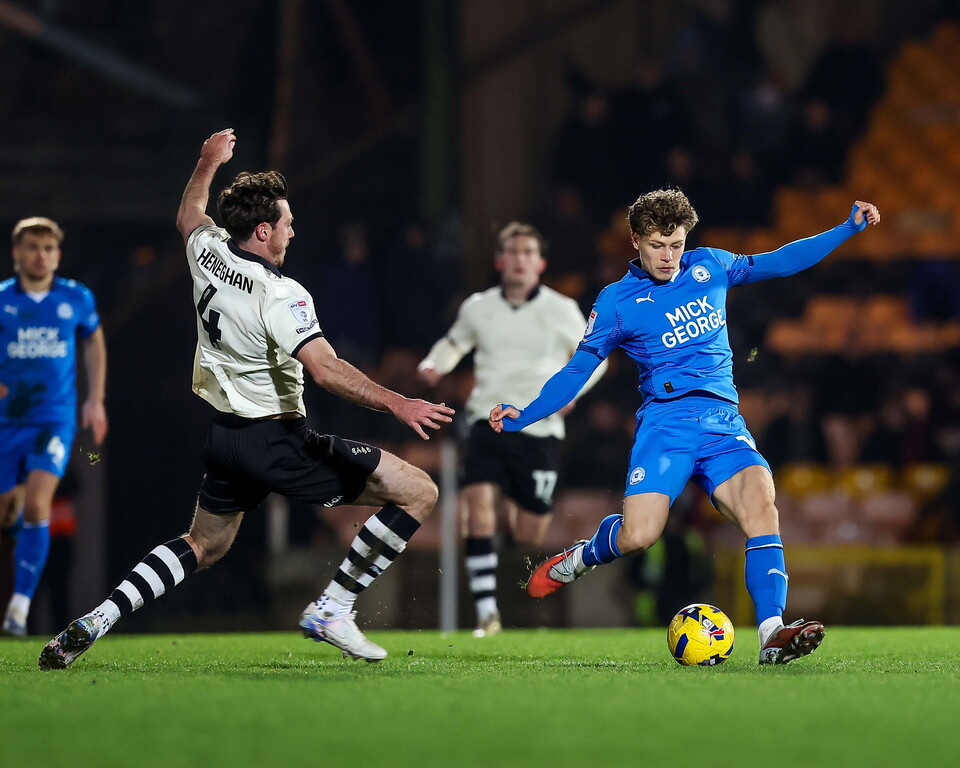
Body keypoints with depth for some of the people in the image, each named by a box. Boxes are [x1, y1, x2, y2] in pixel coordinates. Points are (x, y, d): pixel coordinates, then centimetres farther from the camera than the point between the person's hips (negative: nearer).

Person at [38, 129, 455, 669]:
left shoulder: (208, 252, 1)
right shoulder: (281, 296, -21)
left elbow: (189, 215, 26)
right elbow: (326, 369, -32)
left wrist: (209, 163, 41)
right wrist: (398, 404, -37)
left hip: (224, 436, 8)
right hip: (278, 441, -8)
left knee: (204, 546, 28)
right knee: (418, 491, -7)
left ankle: (94, 621, 13)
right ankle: (332, 609, -4)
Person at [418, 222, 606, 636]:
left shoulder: (561, 310, 2)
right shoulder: (477, 308, 6)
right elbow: (454, 342, 25)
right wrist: (434, 364, 3)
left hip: (540, 430, 0)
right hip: (488, 422, 0)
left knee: (529, 537, 1)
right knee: (477, 505, -22)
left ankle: (515, 503, 39)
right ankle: (487, 613, -20)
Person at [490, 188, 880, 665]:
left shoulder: (709, 267, 15)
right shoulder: (617, 301, 7)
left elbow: (781, 262, 23)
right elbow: (577, 371, 11)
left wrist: (850, 228, 19)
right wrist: (522, 416, 1)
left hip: (724, 421, 2)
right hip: (666, 421, -2)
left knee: (760, 507, -26)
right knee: (638, 536, -20)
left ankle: (772, 634, -32)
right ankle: (582, 558, 16)